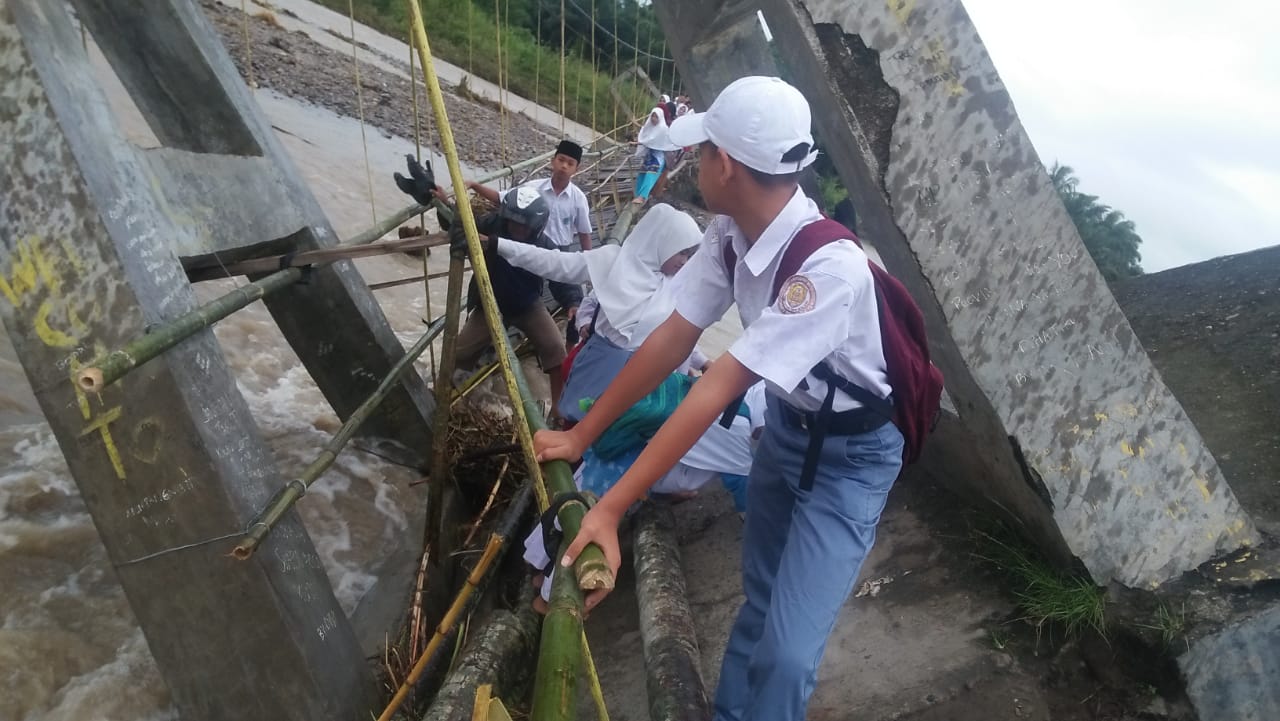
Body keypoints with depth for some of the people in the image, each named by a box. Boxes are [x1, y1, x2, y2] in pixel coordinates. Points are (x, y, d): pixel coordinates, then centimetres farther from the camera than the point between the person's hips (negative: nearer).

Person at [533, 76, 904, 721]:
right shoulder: (729, 233, -12)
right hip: (786, 424, 7)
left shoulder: (828, 267, -36)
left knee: (787, 651, -10)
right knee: (759, 601, 21)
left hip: (851, 454, -6)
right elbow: (674, 339, -6)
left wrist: (610, 508, -34)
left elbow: (718, 389, -38)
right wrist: (581, 435, -3)